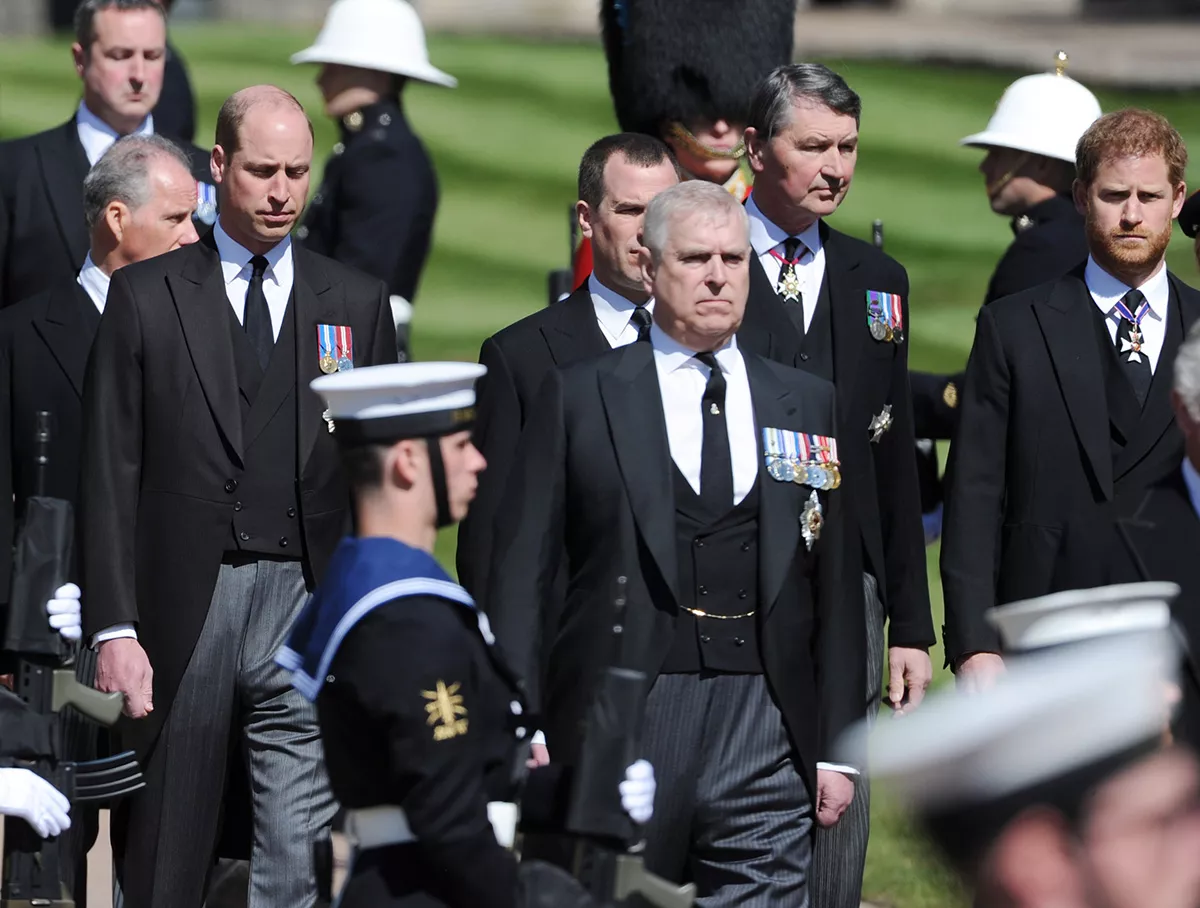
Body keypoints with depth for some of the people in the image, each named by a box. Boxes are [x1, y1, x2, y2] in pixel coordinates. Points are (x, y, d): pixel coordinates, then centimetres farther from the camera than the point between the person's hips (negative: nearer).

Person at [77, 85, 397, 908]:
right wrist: (115, 628, -6)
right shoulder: (145, 297, 5)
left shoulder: (357, 303, 11)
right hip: (183, 607, -1)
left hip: (309, 612, 1)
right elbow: (111, 473, 2)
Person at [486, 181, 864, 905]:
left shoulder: (808, 404, 13)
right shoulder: (579, 398, 5)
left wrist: (838, 746, 7)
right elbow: (523, 573, 2)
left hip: (767, 736, 2)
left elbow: (836, 584, 13)